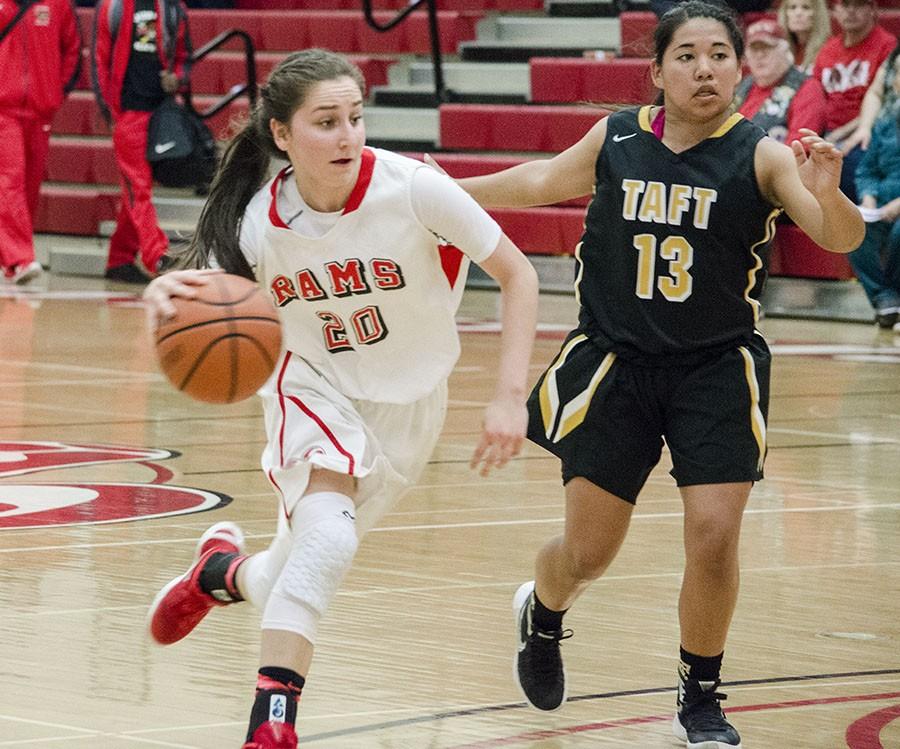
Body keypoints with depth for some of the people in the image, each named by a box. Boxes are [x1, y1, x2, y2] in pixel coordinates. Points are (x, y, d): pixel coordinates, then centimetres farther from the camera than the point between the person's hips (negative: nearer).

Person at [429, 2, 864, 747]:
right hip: (615, 364, 1)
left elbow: (842, 238, -24)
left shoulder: (762, 155, -12)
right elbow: (543, 181, 16)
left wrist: (827, 195, -47)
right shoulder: (615, 140, -4)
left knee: (714, 538, -11)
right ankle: (542, 615, 41)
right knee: (588, 552, 5)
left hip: (718, 370, -1)